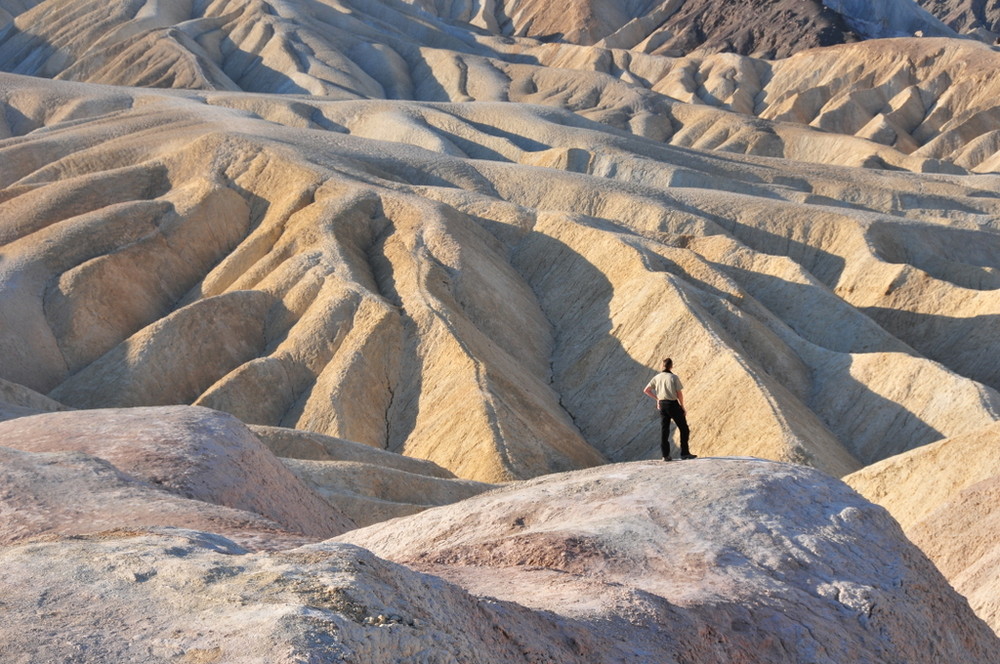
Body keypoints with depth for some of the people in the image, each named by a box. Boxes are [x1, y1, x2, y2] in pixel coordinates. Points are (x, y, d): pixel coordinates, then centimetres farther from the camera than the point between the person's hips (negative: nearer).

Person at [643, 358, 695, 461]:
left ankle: (666, 455, 5)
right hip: (673, 404, -5)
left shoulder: (657, 377, 4)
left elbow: (646, 390, 6)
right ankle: (684, 453, 5)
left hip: (662, 405, 5)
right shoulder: (674, 378, -9)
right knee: (684, 429, 7)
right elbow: (679, 394, -9)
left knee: (664, 430, 8)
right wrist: (682, 407, 1)